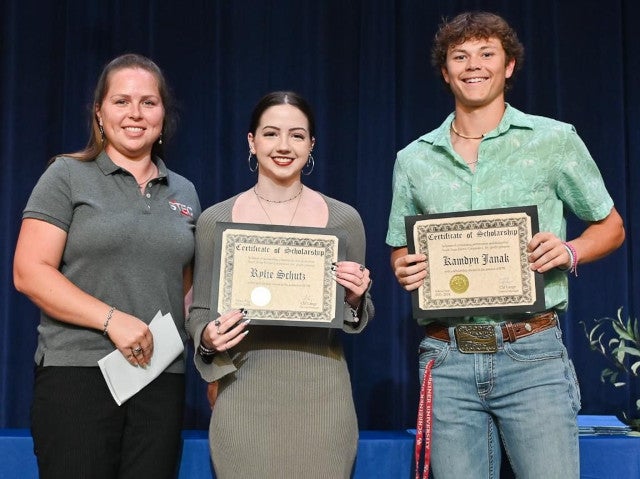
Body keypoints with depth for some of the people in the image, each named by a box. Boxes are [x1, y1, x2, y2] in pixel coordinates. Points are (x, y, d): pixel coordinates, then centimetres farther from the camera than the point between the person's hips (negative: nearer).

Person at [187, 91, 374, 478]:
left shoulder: (344, 218, 3)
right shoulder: (215, 220, 2)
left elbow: (358, 319, 12)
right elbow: (199, 313, 8)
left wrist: (355, 300, -10)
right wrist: (208, 337, -13)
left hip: (321, 396, 1)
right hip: (244, 399, 0)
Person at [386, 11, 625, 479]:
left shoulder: (555, 140, 4)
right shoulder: (414, 159, 11)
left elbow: (610, 226, 11)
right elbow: (400, 252, 20)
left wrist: (570, 252, -9)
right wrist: (405, 270, -4)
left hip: (532, 355, -2)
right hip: (447, 360, 2)